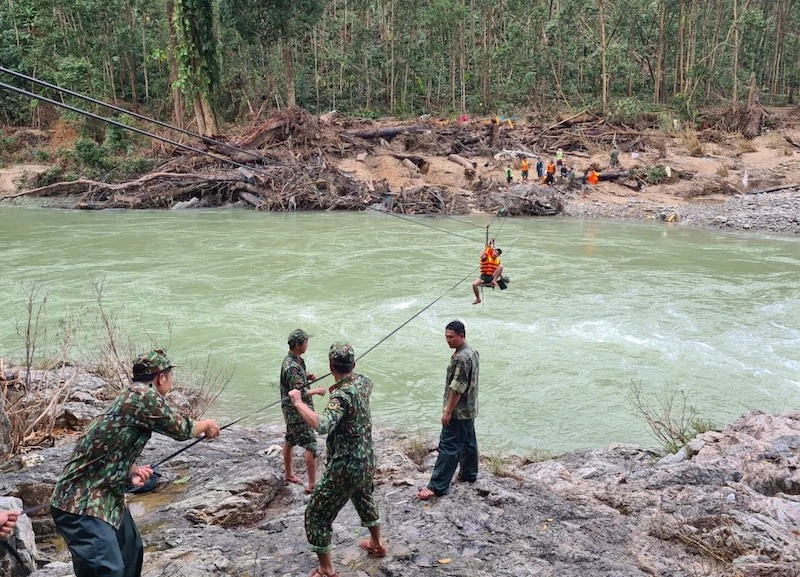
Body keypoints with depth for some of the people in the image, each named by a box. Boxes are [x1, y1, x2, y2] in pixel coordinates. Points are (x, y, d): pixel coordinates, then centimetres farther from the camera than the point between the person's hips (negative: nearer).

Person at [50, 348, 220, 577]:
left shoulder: (132, 396, 11)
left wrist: (132, 472, 0)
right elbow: (180, 429, -6)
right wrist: (207, 424, 13)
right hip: (82, 504, -10)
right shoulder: (144, 395, -18)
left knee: (131, 551, 23)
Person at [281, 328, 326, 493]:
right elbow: (300, 393, -27)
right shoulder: (292, 366, -26)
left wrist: (308, 377, 5)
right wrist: (317, 391, -14)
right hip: (297, 411, -11)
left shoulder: (296, 360, 6)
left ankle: (289, 474, 38)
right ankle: (312, 484, -4)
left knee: (290, 440, 22)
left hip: (291, 410, 11)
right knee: (310, 444, -8)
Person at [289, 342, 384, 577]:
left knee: (316, 515, 6)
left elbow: (322, 425, -46)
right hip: (367, 460, 9)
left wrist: (299, 403, -35)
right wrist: (340, 386, 36)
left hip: (345, 467, -8)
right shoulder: (362, 382, -3)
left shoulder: (342, 395, -27)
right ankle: (376, 544, 51)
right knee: (365, 499, 34)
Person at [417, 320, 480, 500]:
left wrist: (448, 411, -18)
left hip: (458, 412, -10)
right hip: (469, 409, 10)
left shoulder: (461, 358, -25)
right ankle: (469, 474, 34)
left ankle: (437, 487, -4)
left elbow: (457, 388, -24)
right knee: (468, 442, 20)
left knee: (448, 447, -7)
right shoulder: (472, 352, 8)